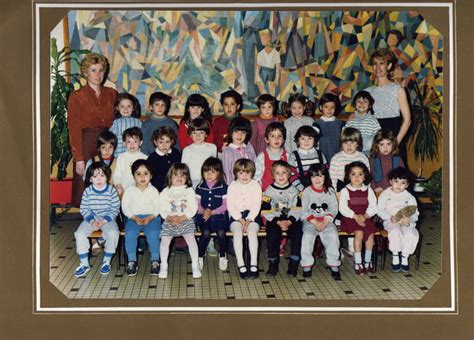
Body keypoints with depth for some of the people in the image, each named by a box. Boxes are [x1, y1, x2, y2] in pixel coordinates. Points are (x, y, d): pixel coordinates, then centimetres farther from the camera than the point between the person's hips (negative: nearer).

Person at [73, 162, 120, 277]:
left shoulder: (111, 191, -8)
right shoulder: (87, 191, -4)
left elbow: (115, 209, -7)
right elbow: (84, 209, -1)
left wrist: (103, 221, -18)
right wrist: (92, 221, -17)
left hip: (107, 219, -2)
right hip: (91, 219, 2)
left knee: (113, 233, -31)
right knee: (79, 234, -22)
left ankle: (106, 261, -10)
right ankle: (84, 264, -8)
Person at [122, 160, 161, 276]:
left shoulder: (153, 191, 6)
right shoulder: (129, 190, 7)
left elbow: (158, 208, 1)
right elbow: (125, 207, 2)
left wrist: (149, 218, -15)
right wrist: (135, 218, -12)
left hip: (151, 218, -1)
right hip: (133, 218, 1)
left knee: (153, 234, -29)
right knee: (130, 234, -27)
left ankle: (155, 261, -14)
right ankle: (132, 261, -14)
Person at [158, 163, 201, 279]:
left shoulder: (189, 191, 9)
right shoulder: (165, 192, 11)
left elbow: (193, 208, 0)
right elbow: (162, 208, 2)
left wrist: (182, 217, -14)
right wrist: (170, 217, -16)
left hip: (186, 220, -1)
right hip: (169, 221, 1)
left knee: (191, 238, -20)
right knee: (165, 240, -16)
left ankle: (195, 265, -11)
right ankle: (164, 266, -3)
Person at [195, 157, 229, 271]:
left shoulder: (223, 187, 3)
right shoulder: (200, 187, 10)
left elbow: (225, 205, -1)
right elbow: (197, 204, 7)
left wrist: (212, 212, -13)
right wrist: (203, 211, -15)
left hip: (219, 216, -1)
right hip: (203, 216, 1)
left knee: (221, 232, -30)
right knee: (206, 232, -30)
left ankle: (223, 256, -5)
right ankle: (200, 257, -11)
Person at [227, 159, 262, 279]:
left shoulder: (256, 186, 6)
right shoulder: (232, 186, 6)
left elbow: (257, 206, -1)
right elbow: (230, 206, -1)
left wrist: (249, 219, -14)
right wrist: (240, 219, -13)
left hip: (252, 216, 0)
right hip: (236, 216, 0)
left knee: (252, 232, -29)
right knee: (237, 232, -29)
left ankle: (254, 264, -29)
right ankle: (241, 265, -30)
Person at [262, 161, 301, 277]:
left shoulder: (293, 190, 9)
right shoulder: (269, 190, 5)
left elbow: (297, 210, 1)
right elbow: (266, 211, -4)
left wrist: (289, 221, -16)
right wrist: (278, 222, -17)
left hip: (291, 220, 1)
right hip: (274, 220, -1)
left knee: (297, 234, -24)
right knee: (272, 235, -28)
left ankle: (294, 263, -13)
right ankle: (273, 263, -14)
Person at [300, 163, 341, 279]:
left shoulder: (330, 191, 9)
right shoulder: (307, 191, 3)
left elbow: (333, 209, 3)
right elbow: (304, 211, -2)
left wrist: (325, 222, -13)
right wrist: (315, 222, -14)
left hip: (326, 221, 1)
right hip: (310, 221, -1)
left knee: (333, 235, -27)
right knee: (307, 235, -29)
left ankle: (333, 264, -17)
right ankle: (307, 264, -18)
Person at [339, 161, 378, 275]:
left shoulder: (368, 190, 11)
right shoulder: (345, 191, 2)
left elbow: (373, 206, 5)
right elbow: (342, 208, -7)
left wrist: (365, 215, -14)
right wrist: (355, 216, -19)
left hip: (365, 217, 3)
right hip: (350, 218, -3)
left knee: (370, 233, -23)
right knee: (359, 233, -28)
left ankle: (368, 261, -10)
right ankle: (357, 262, -20)